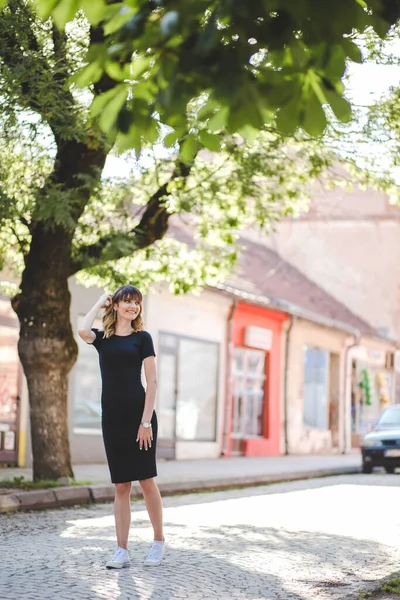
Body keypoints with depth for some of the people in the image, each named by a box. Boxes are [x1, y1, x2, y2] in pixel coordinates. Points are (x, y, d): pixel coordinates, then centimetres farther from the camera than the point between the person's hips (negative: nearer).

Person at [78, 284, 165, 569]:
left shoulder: (142, 337, 2)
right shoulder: (102, 337, 9)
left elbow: (152, 381, -3)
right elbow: (83, 331, -16)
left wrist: (146, 421, -12)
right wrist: (100, 302, -1)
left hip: (139, 415, -3)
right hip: (112, 417, 3)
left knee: (146, 479, 1)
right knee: (121, 485, 5)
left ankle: (159, 541, 16)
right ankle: (122, 551, 7)